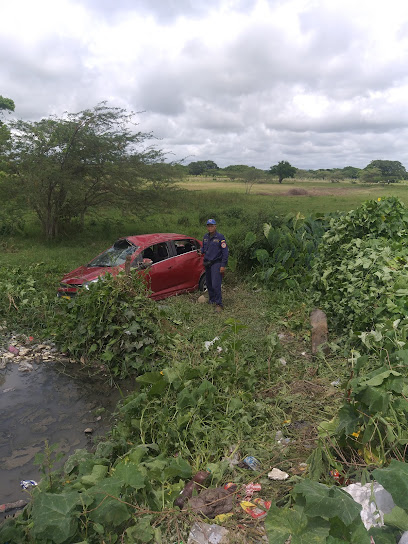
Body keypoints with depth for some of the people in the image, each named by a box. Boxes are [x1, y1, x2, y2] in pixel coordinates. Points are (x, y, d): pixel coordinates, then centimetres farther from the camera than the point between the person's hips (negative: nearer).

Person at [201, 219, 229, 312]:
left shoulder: (220, 237, -9)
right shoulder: (205, 237, 11)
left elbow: (225, 252, -10)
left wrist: (223, 265, -15)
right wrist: (201, 251, 2)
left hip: (216, 263, -7)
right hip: (207, 264, 7)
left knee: (216, 285, -15)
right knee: (209, 284, 12)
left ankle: (219, 304, -10)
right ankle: (211, 300, 28)